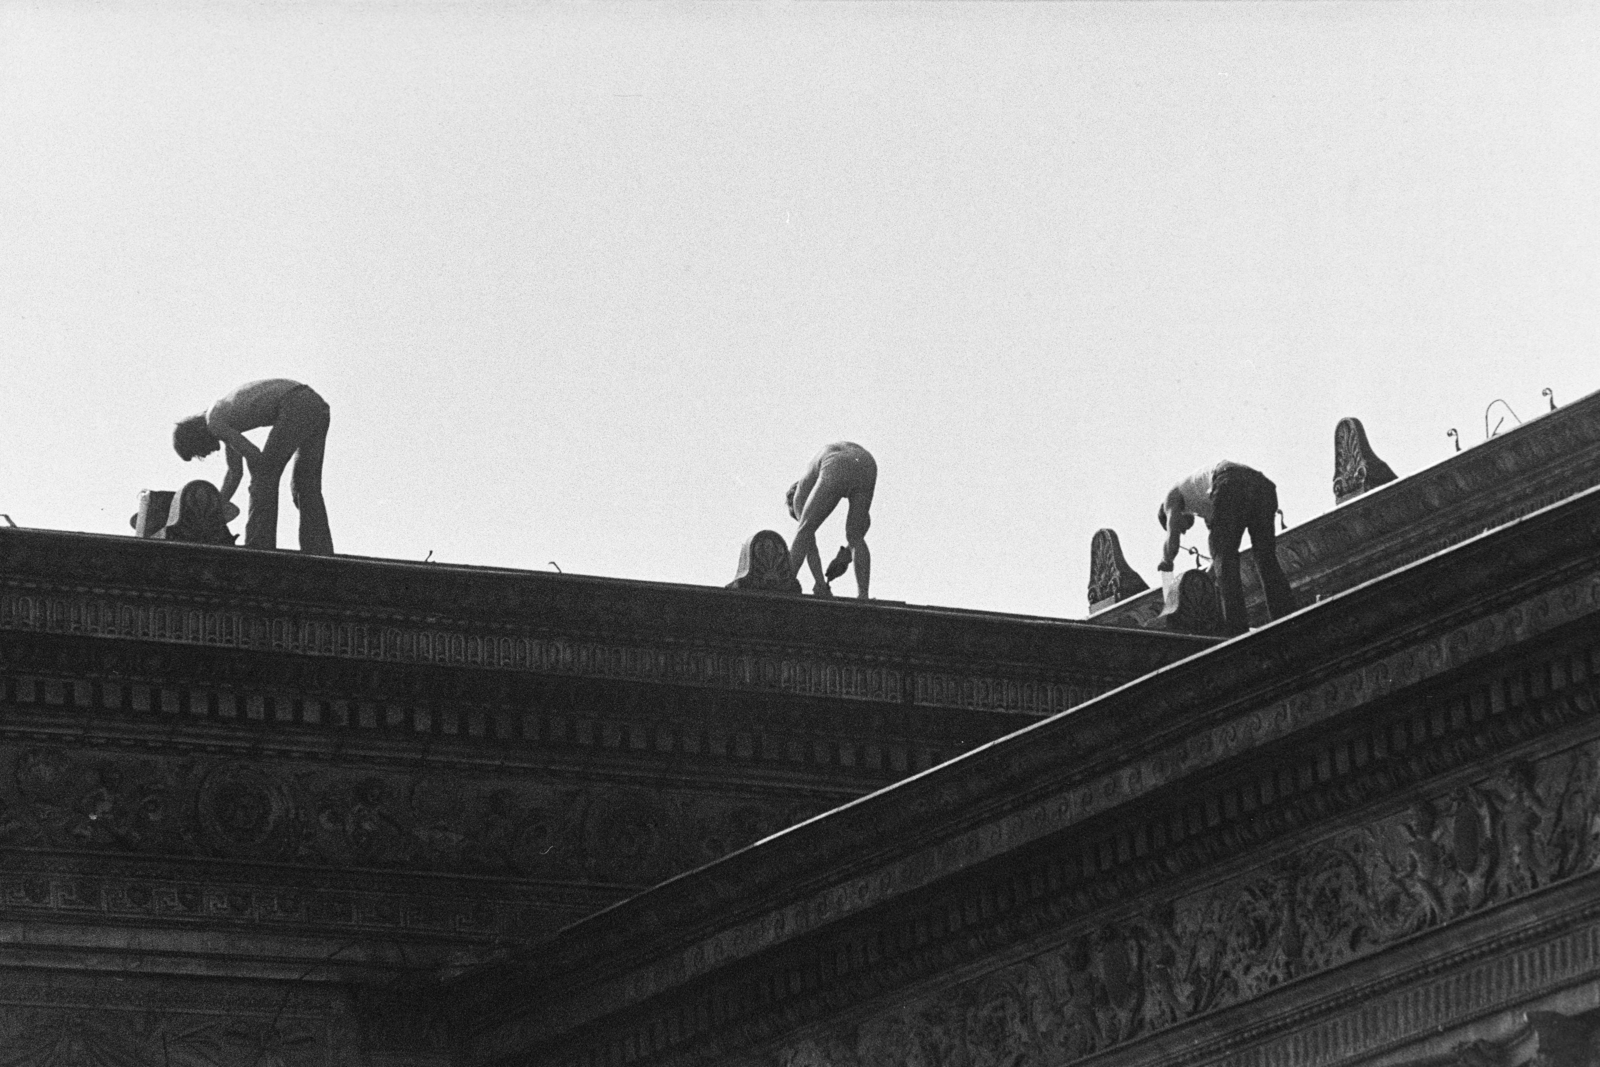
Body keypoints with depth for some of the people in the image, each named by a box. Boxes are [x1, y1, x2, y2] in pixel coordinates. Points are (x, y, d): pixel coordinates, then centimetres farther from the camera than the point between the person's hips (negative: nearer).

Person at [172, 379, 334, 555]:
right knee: (307, 486, 10)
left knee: (264, 476, -4)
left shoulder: (213, 423, -1)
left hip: (296, 407, -9)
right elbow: (235, 473, 31)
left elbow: (253, 456, -6)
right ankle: (319, 551, 1)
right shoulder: (227, 423, 27)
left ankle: (258, 546, -8)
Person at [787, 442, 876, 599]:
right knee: (856, 537, 18)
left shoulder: (799, 496, 30)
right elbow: (864, 521, 38)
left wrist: (821, 585, 18)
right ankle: (863, 596, 8)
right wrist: (846, 554, 32)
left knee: (805, 532, 13)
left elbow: (809, 544, 22)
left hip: (837, 471, -4)